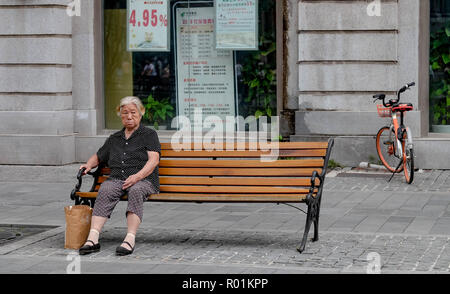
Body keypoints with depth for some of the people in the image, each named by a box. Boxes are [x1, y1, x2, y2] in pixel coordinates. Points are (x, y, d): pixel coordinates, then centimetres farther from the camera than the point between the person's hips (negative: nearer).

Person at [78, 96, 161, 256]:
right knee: (105, 190, -31)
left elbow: (154, 160, -2)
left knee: (136, 191, -39)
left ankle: (130, 239, -47)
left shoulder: (149, 134, 13)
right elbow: (98, 157, 36)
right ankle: (93, 239, -45)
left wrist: (137, 176, -18)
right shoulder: (114, 138, 27)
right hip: (116, 179, 3)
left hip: (144, 180, -3)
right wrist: (88, 165, 12)